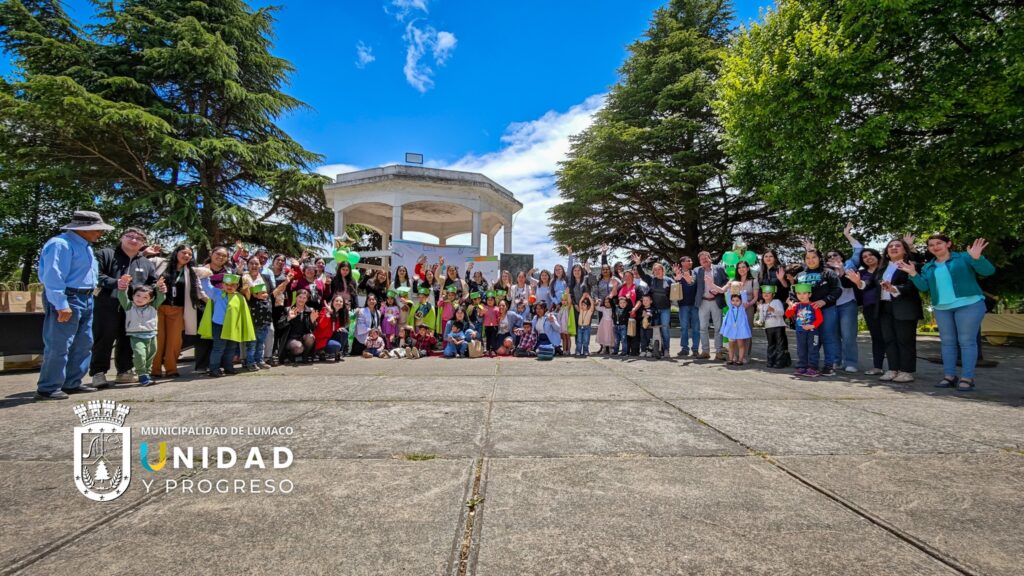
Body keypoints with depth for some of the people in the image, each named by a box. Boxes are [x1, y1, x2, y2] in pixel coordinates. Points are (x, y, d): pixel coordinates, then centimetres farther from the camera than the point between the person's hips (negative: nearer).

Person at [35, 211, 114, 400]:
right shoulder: (61, 244, -15)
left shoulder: (84, 245, 15)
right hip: (66, 300, -10)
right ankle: (48, 389, 4)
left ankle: (72, 383, 23)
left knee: (83, 345, 14)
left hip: (85, 300, 10)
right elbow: (53, 276, -21)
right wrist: (61, 305, -24)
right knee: (58, 347, -5)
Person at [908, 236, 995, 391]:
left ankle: (967, 378, -2)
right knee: (947, 342, 8)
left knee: (967, 341, -4)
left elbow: (988, 271, -8)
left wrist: (977, 258, -25)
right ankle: (949, 376, 13)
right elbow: (924, 287, 8)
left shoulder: (963, 258, 1)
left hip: (968, 305, -5)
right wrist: (913, 274, -6)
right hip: (941, 308, 5)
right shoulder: (928, 267, 15)